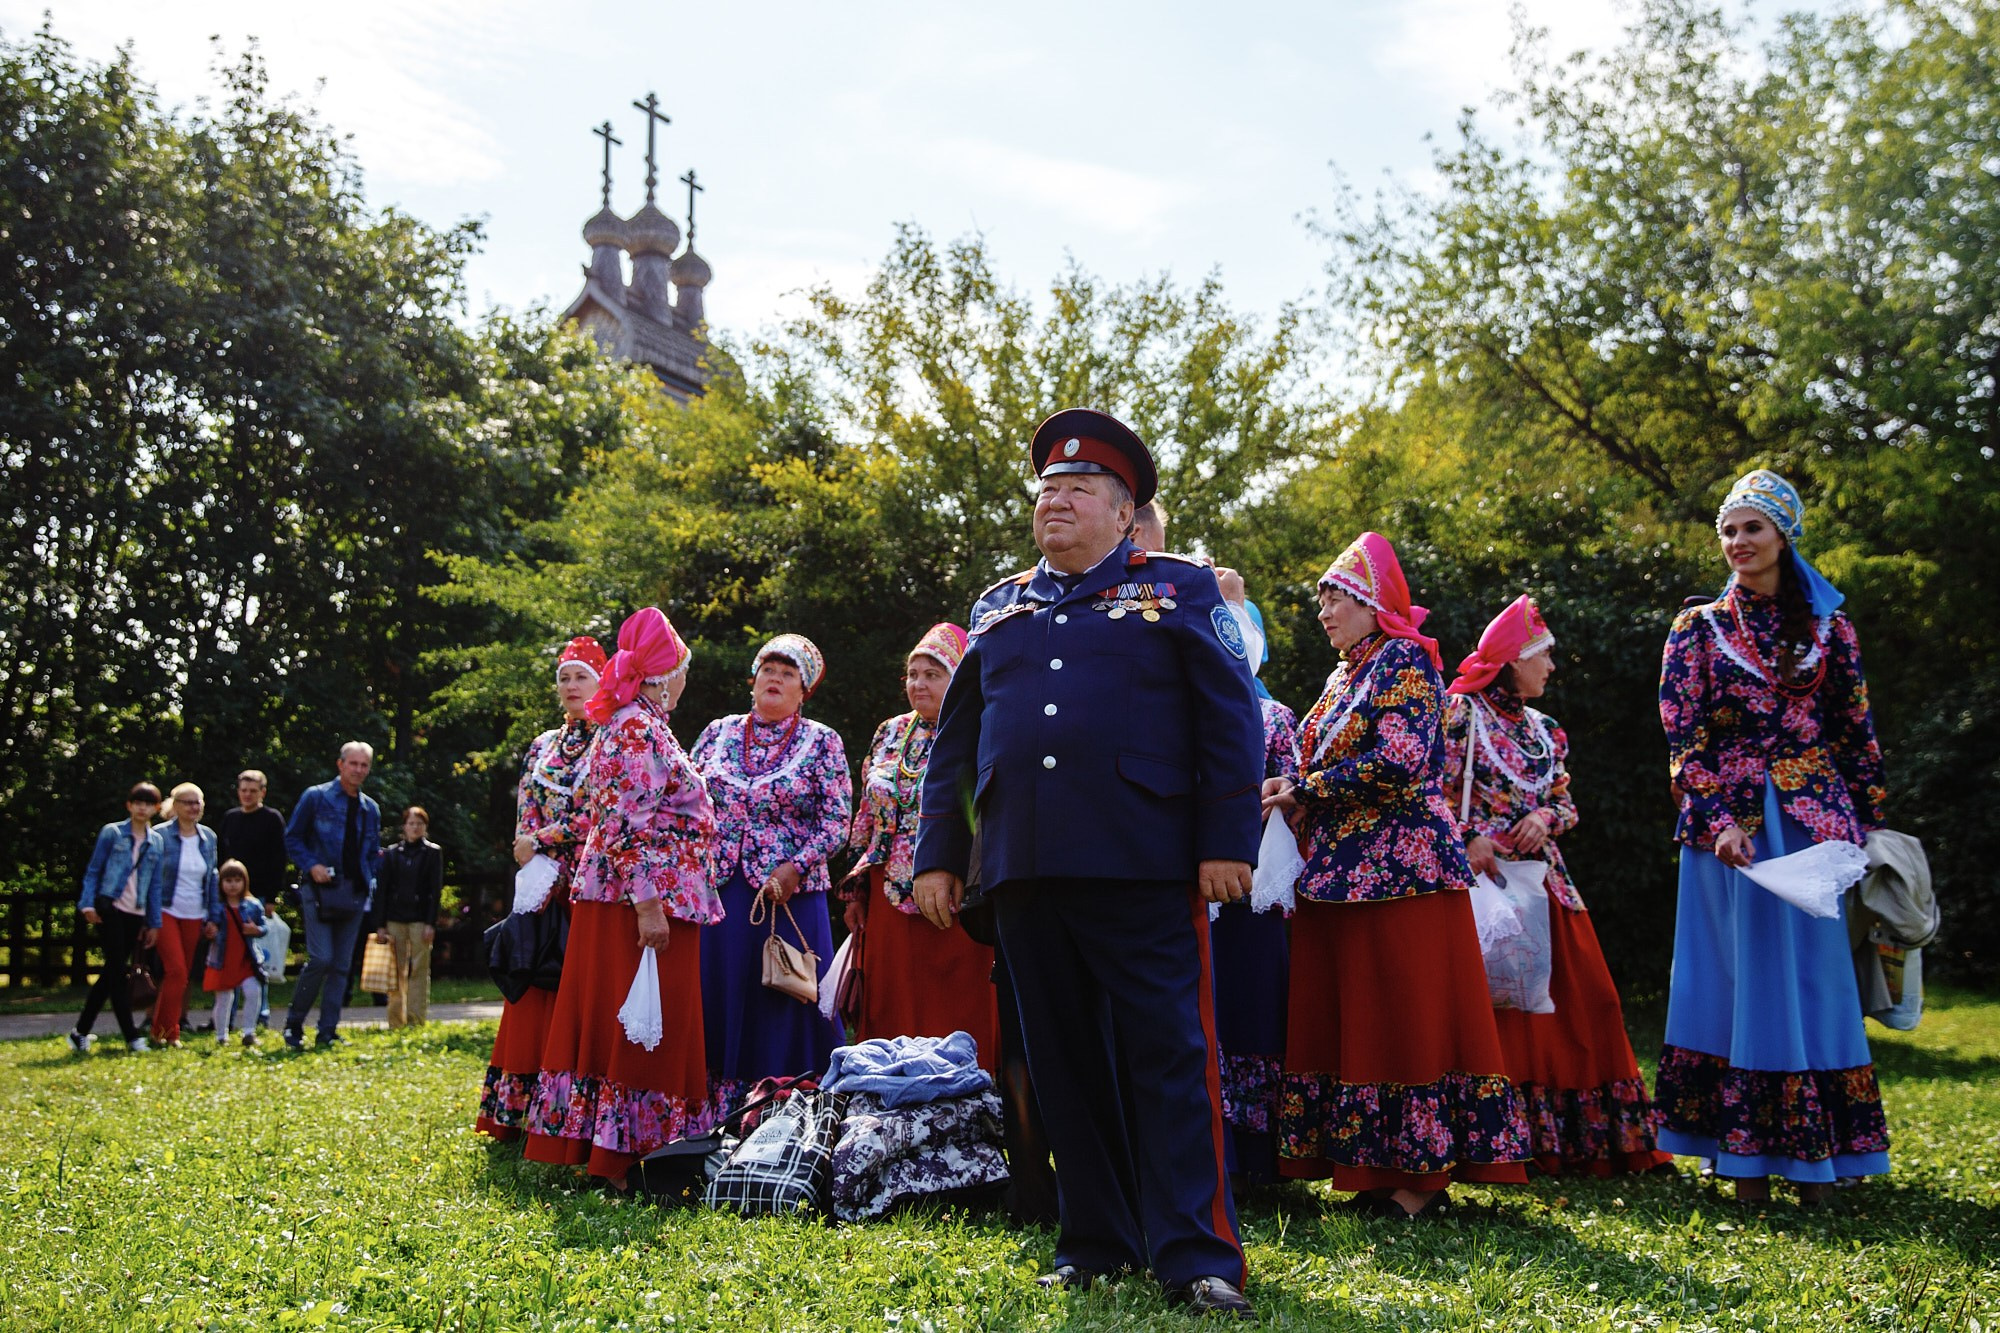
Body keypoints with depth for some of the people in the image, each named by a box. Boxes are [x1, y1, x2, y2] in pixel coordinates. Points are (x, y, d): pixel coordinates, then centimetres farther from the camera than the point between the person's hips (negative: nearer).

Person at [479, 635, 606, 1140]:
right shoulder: (543, 745, 17)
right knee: (534, 988, 3)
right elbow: (525, 811, 11)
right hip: (543, 884, 5)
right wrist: (542, 868, -6)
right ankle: (520, 1112, 8)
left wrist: (540, 843, -9)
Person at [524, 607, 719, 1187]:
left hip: (615, 900, 10)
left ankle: (599, 1146, 15)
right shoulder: (638, 728, -12)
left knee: (612, 1023, 10)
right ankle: (621, 1158, -3)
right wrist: (648, 904, -23)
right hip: (644, 901, -10)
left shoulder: (631, 725, 18)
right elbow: (628, 823, -20)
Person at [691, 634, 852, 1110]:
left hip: (788, 894, -3)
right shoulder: (719, 733, 10)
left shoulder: (822, 742, 1)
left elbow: (835, 823, -3)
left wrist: (794, 869, -15)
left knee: (781, 1006, 0)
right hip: (717, 890, 3)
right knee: (719, 997, 4)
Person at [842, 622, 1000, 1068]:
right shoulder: (891, 735, 13)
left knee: (956, 1020, -1)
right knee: (890, 1016, 8)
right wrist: (857, 891, 13)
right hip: (890, 898, 5)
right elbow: (869, 819, 17)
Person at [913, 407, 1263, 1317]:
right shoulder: (998, 608, 20)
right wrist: (938, 854, 12)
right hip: (1024, 867, 4)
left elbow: (1231, 721, 1)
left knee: (1169, 1054, -4)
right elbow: (953, 740, 19)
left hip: (1144, 865, -4)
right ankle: (1096, 1242, 19)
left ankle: (1195, 1252, 2)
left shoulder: (1178, 588, 8)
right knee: (1064, 1061, 8)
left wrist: (1228, 841, -8)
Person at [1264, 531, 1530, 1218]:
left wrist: (1304, 792, -12)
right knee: (1347, 1021, 7)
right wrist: (1292, 792, 2)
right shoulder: (1342, 677, 20)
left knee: (1406, 1015, -5)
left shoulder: (1404, 661, -6)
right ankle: (1381, 1167, 13)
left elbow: (1397, 762, -18)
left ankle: (1423, 1176, 1)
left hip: (1398, 866, -9)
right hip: (1339, 869, 9)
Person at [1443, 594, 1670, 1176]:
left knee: (1580, 999, 3)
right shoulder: (1462, 714, -2)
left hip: (1541, 878, 7)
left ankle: (1574, 1138, 11)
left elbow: (1566, 804, 16)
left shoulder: (1544, 731, 17)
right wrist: (1468, 839, -18)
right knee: (1496, 1003, -6)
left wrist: (1546, 816, -5)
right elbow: (1435, 792, -7)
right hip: (1483, 876, -6)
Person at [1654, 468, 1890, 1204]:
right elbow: (1682, 735, -3)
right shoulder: (1698, 627, 4)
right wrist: (1719, 819, -14)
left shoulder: (1827, 629, 8)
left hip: (1813, 819, 1)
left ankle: (1813, 1155, 10)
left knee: (1812, 973, 2)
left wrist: (1870, 825, 7)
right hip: (1728, 822, -1)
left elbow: (1858, 735, 11)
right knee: (1741, 975, 1)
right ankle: (1745, 1156, 6)